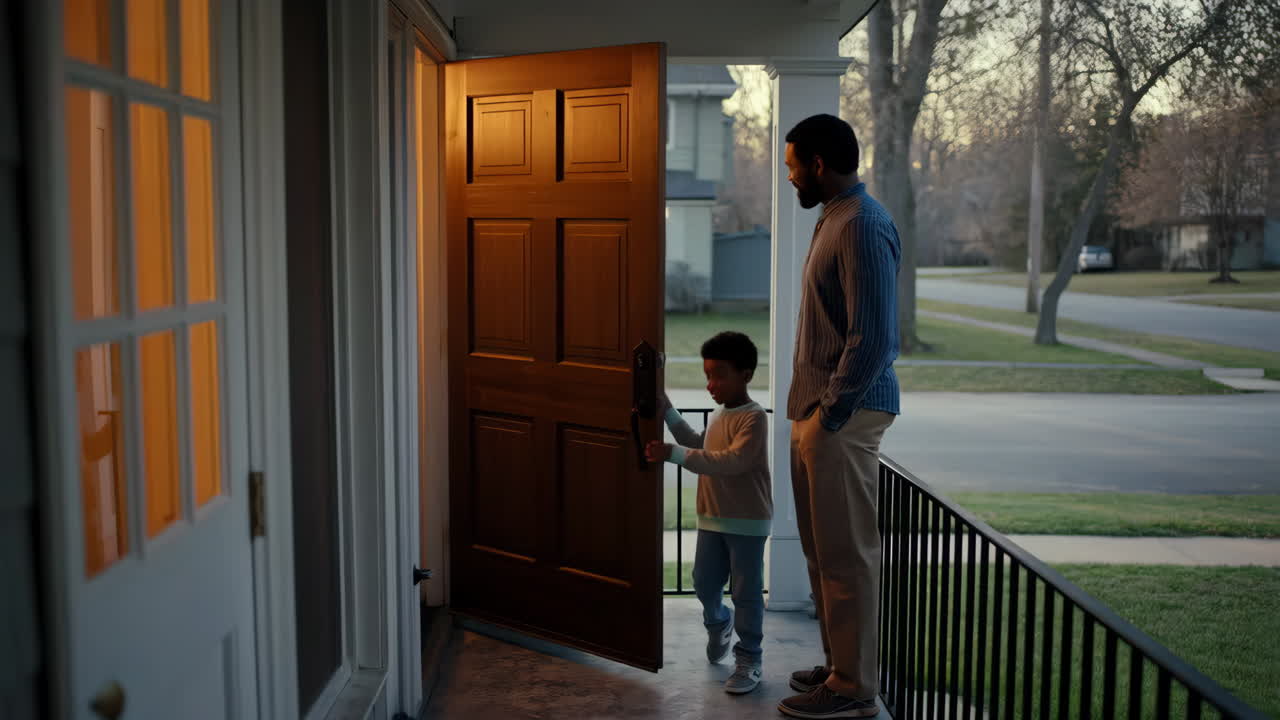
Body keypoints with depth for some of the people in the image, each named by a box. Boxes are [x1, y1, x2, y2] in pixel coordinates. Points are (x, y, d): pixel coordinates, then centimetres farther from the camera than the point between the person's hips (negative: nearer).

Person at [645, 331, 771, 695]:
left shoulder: (754, 417, -18)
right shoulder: (718, 414, 10)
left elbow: (732, 461, -30)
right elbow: (699, 446, 27)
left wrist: (675, 455, -34)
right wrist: (668, 411, 18)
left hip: (747, 522, -8)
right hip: (711, 518, 8)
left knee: (746, 591, 1)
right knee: (704, 584, 16)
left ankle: (749, 660, 13)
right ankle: (719, 624, 45)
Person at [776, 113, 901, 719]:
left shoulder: (863, 225, -16)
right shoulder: (835, 217, 16)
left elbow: (872, 338, -22)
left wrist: (830, 413, -18)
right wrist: (810, 411, 18)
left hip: (843, 418, -10)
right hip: (818, 412, 10)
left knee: (847, 554, -1)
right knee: (823, 550, 17)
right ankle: (840, 664, 29)